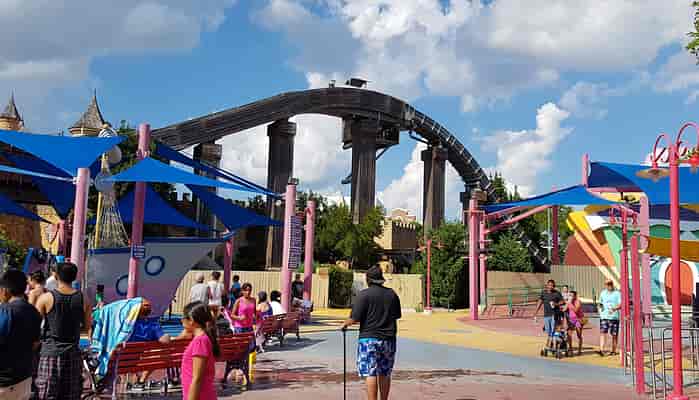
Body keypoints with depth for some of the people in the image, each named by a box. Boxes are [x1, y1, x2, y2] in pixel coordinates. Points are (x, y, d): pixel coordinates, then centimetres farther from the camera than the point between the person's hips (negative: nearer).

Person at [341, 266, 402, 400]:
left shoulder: (364, 294, -11)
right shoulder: (392, 294, 7)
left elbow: (355, 318, -14)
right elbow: (397, 316, 14)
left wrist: (345, 324, 5)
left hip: (369, 338, -5)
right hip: (388, 339, 5)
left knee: (371, 374, -3)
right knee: (385, 374, 15)